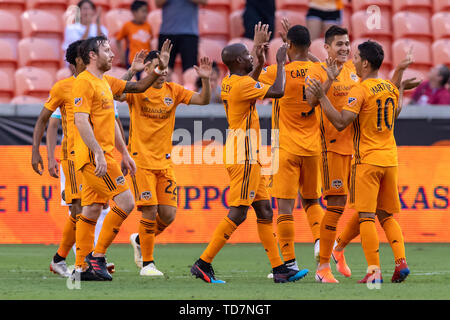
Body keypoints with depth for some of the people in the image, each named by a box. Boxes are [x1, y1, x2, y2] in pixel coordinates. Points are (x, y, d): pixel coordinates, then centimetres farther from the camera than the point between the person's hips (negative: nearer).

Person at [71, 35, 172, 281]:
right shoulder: (84, 82, -11)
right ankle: (97, 255, -8)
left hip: (101, 157, 10)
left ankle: (81, 267, 10)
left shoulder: (106, 82, 18)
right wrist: (98, 153, -25)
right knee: (125, 201, -13)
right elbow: (81, 120, -19)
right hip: (94, 156, -10)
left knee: (92, 210, 9)